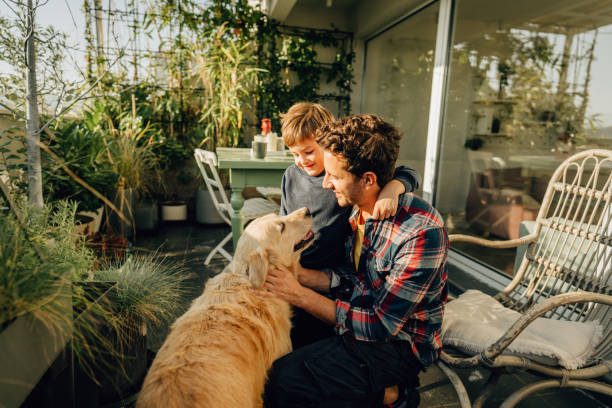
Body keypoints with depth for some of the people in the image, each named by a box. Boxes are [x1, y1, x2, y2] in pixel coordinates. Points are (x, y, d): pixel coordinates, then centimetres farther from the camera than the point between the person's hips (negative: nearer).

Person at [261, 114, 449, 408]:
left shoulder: (422, 232, -28)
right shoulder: (360, 210, -3)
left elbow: (381, 326, -25)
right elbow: (353, 279, 6)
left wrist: (299, 295, -24)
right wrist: (294, 273, -7)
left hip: (398, 347, -8)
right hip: (364, 322, 8)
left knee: (281, 381, -19)